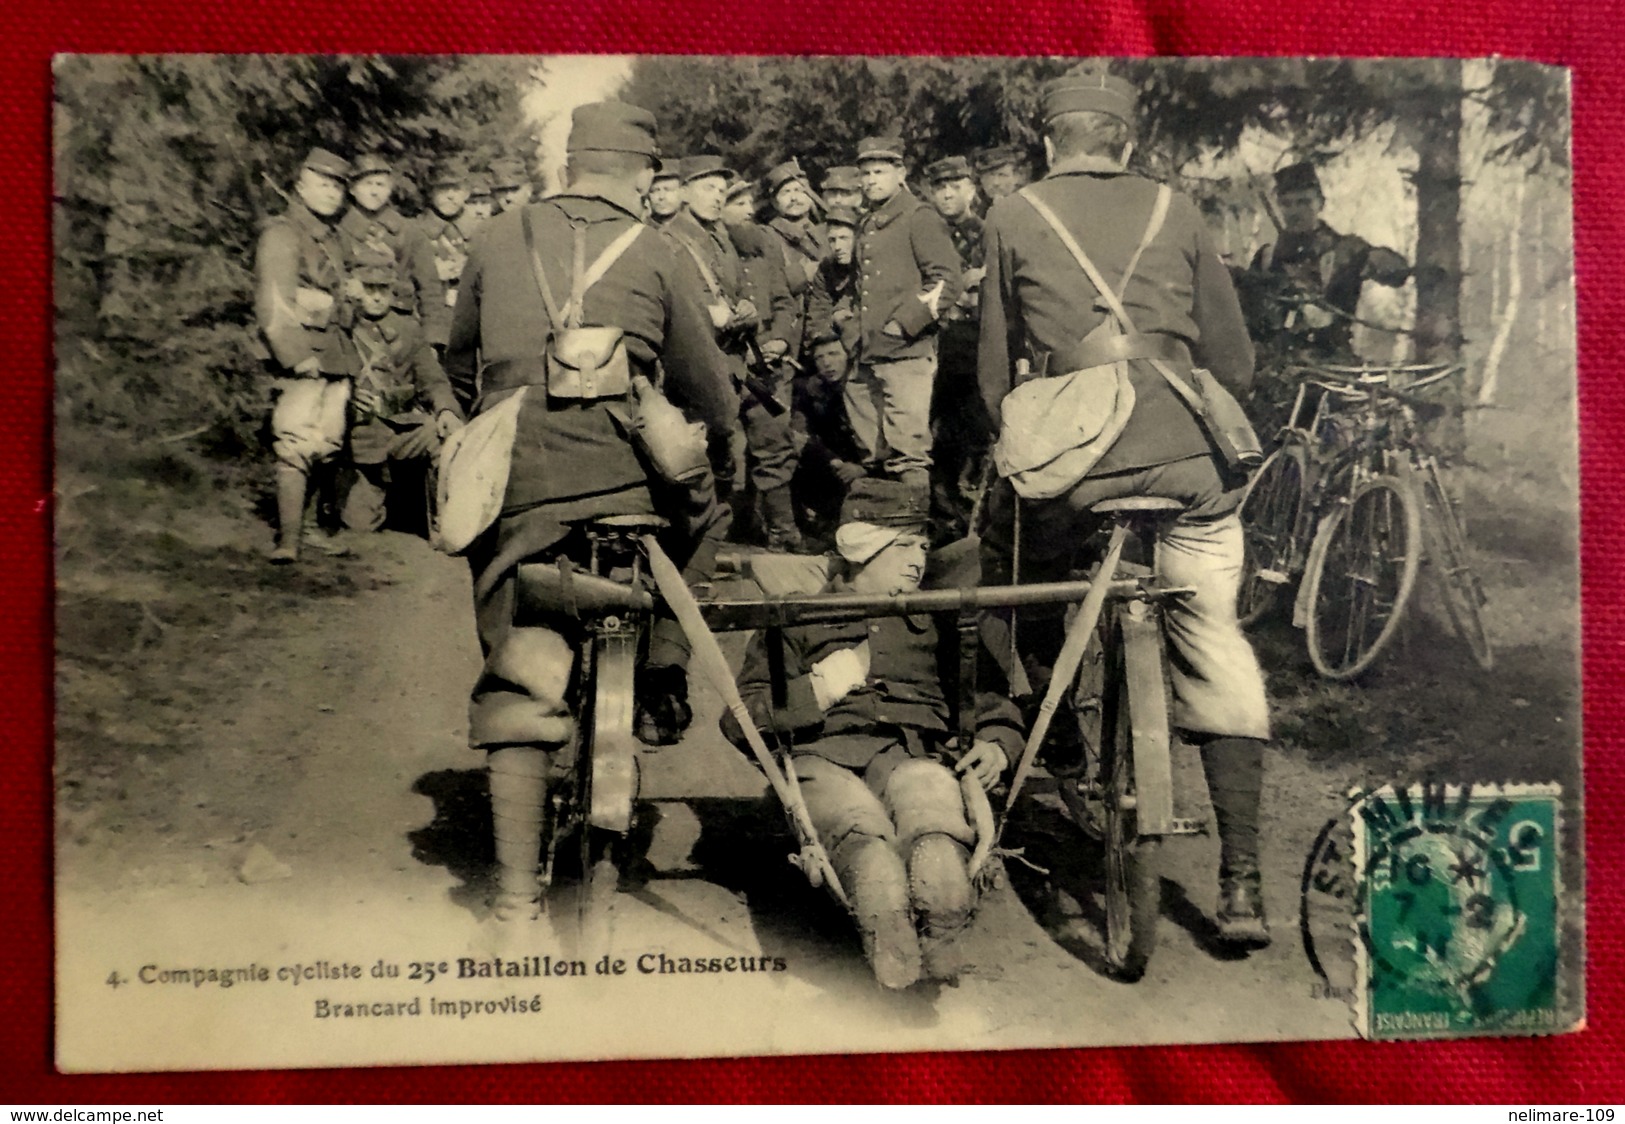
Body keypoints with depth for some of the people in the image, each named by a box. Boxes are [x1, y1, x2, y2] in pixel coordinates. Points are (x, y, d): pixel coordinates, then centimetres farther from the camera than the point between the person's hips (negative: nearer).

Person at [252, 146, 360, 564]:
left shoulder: (334, 237, 20)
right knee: (297, 446, -11)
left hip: (334, 360, 8)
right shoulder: (281, 235, -6)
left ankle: (309, 526, 21)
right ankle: (287, 538, -9)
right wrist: (297, 358, -18)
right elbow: (273, 309, -14)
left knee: (328, 446, 10)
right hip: (300, 362, -8)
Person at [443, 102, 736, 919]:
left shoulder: (498, 240, 12)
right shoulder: (654, 253, 5)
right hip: (624, 478, -2)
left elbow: (458, 361, 25)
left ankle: (516, 884, 6)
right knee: (693, 500, 32)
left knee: (520, 678, 6)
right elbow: (707, 391, 10)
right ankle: (659, 665, 28)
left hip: (514, 487, 2)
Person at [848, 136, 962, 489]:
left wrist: (904, 323, -16)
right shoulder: (867, 227, 20)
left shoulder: (919, 218, -4)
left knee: (907, 449, -9)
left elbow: (947, 281, -13)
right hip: (869, 356, 8)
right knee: (874, 453, 12)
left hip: (907, 354, -8)